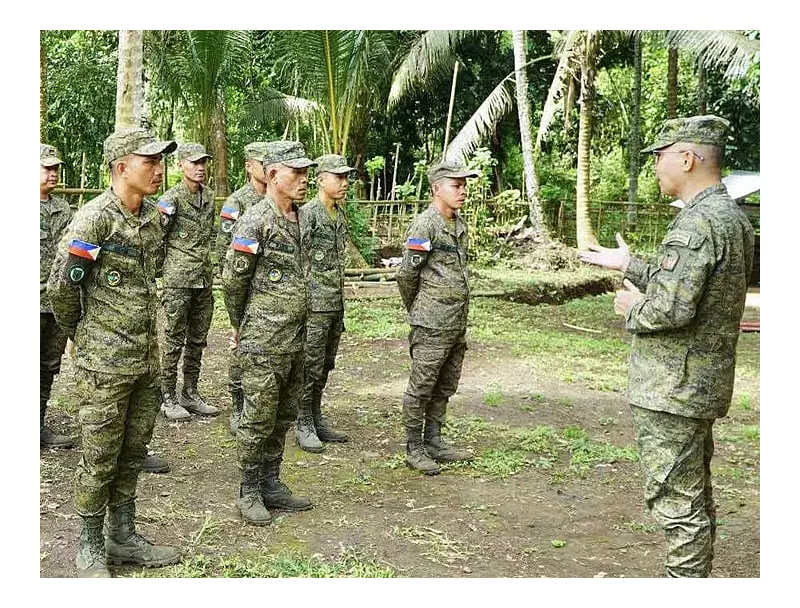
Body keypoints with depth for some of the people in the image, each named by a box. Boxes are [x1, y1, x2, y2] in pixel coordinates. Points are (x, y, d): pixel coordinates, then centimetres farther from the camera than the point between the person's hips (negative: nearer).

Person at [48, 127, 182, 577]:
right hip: (105, 363, -7)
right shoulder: (94, 219, -16)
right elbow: (62, 287, -12)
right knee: (100, 460, 4)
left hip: (146, 358, 7)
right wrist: (81, 334, 2)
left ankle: (124, 539, 29)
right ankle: (91, 550, 19)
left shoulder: (158, 217, 6)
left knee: (132, 454, 16)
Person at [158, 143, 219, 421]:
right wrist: (160, 274, -10)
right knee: (173, 340, 0)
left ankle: (190, 394, 22)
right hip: (178, 280, -7)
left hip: (204, 279, 7)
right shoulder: (171, 199, -10)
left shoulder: (209, 196, 11)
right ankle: (168, 398, 8)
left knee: (198, 340, 12)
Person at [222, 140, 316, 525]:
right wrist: (241, 327, 2)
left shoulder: (299, 219, 10)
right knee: (258, 420, 2)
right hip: (263, 344, -8)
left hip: (295, 341, 8)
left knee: (283, 417, 15)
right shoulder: (255, 222, -15)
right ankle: (249, 493, 15)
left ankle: (271, 485, 27)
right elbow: (233, 280, -10)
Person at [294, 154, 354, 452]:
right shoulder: (307, 213, -12)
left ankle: (317, 419, 25)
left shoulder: (340, 215, 12)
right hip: (314, 303, -8)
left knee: (325, 366, 14)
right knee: (310, 367, -2)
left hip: (336, 303, 8)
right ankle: (304, 425, 8)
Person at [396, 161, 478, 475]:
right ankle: (414, 448, 9)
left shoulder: (460, 226, 13)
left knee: (444, 388, 15)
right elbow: (406, 273, -11)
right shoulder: (424, 225, -14)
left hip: (458, 323, 8)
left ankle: (433, 441, 25)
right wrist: (416, 310, 3)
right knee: (421, 388, 0)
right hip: (432, 325, -8)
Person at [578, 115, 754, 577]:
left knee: (677, 502, -2)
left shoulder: (696, 222, -21)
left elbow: (671, 307, -29)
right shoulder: (733, 215, 11)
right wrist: (628, 264, 24)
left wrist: (633, 309, -9)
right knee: (696, 496, 20)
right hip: (706, 383, 11)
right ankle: (697, 576, 33)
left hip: (673, 388, -11)